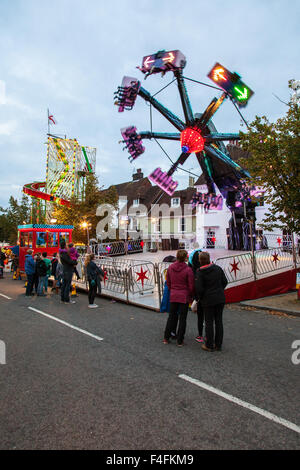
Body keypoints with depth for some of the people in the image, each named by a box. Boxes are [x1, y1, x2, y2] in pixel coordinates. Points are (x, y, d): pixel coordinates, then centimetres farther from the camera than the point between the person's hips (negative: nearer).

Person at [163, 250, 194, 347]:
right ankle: (180, 341, 14)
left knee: (171, 316, 17)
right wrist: (191, 296, 5)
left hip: (173, 296, 4)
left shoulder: (170, 268, -1)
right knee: (182, 318, 7)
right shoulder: (188, 270, -15)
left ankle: (166, 338, 23)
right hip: (184, 296, -4)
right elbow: (191, 286, -10)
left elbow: (168, 283, 8)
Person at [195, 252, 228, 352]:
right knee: (218, 321, 11)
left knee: (209, 322, 6)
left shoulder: (200, 272, -14)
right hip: (220, 298, 5)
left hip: (208, 300, -4)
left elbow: (199, 288, -16)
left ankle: (209, 345, 15)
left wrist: (198, 298, 2)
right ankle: (218, 345, 20)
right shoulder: (218, 268, 1)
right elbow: (225, 282, 6)